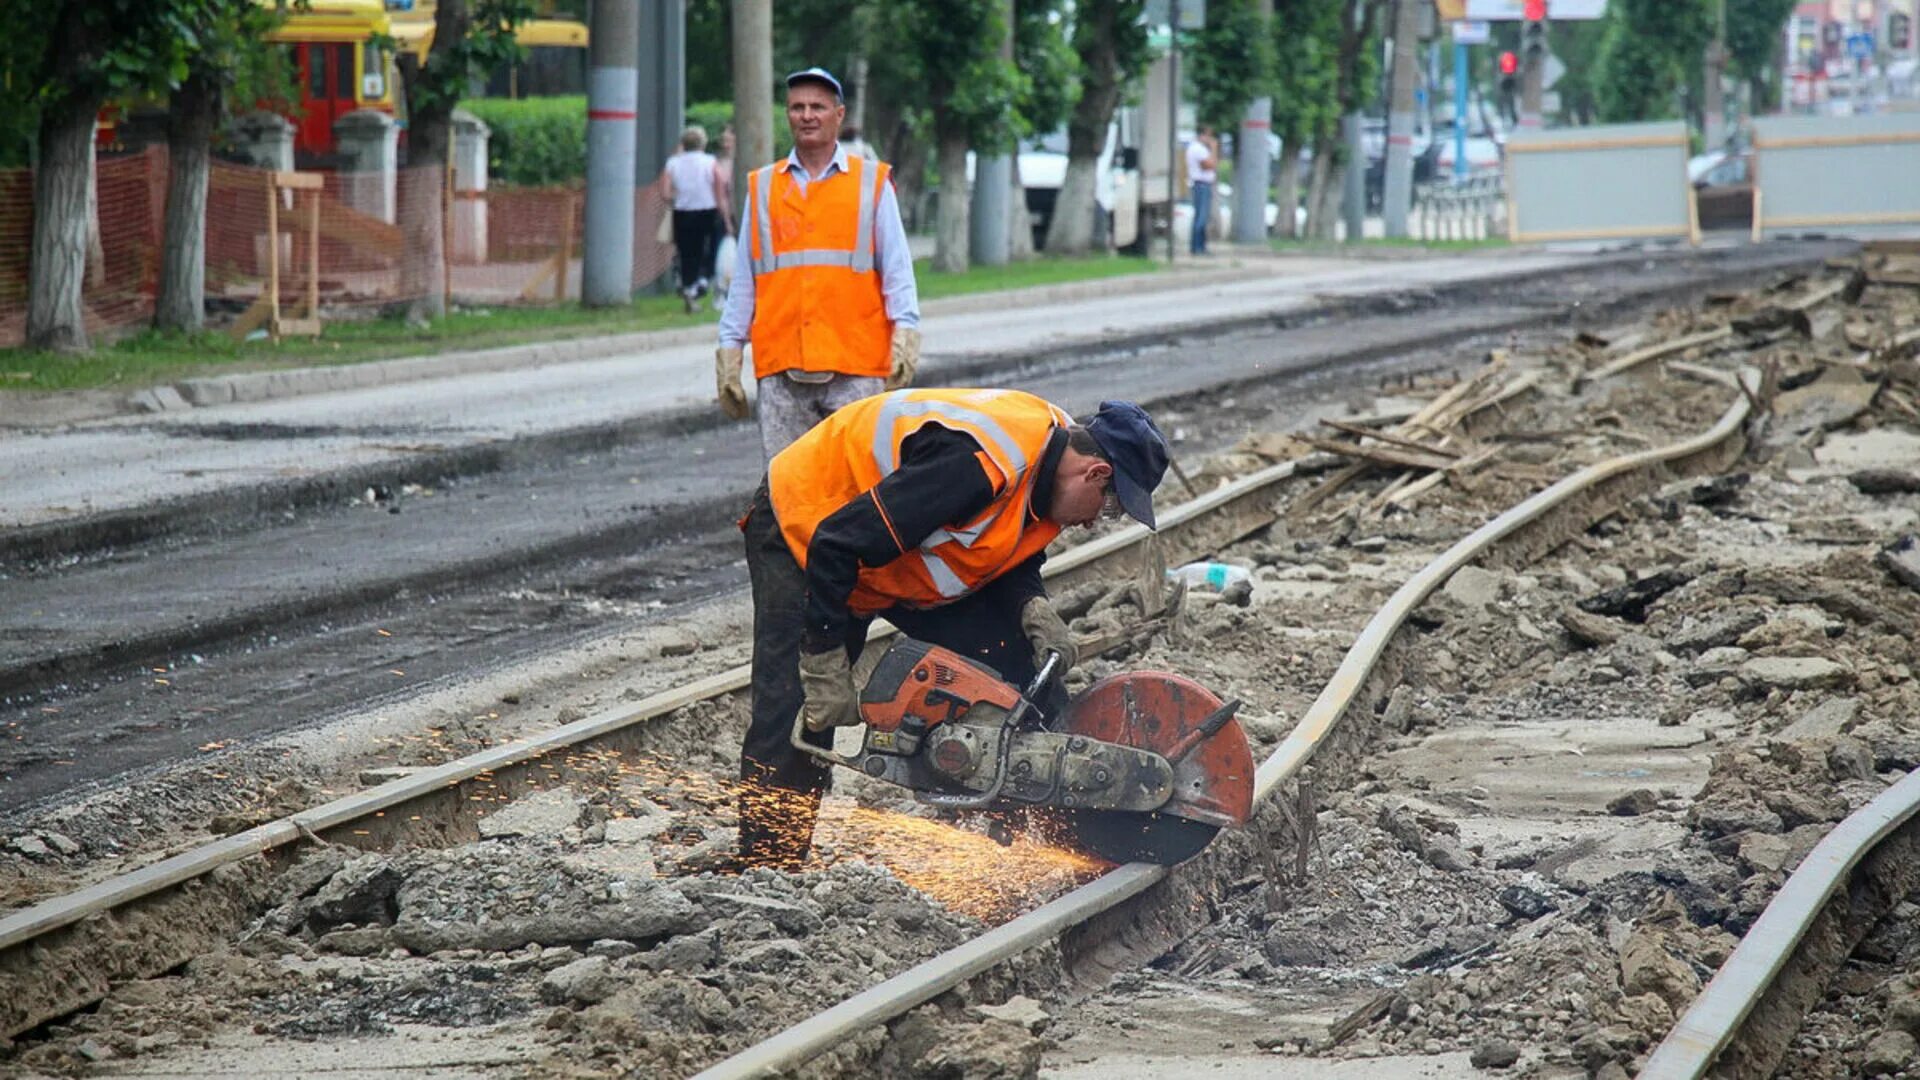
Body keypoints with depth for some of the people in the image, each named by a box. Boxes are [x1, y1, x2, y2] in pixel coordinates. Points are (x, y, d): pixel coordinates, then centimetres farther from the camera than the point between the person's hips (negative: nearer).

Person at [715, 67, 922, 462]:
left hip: (855, 369, -2)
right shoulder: (762, 188, 16)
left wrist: (904, 334, -6)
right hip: (780, 368, 2)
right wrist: (729, 351, 12)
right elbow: (743, 278, 18)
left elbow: (897, 268, 8)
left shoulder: (872, 182, 10)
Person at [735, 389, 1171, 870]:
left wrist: (1034, 609, -18)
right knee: (794, 717, -18)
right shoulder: (978, 464, -38)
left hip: (916, 558, 8)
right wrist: (826, 671, -32)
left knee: (1024, 670, -1)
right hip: (804, 534, -8)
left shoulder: (1057, 448, -10)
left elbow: (1011, 561, 5)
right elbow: (835, 546, -37)